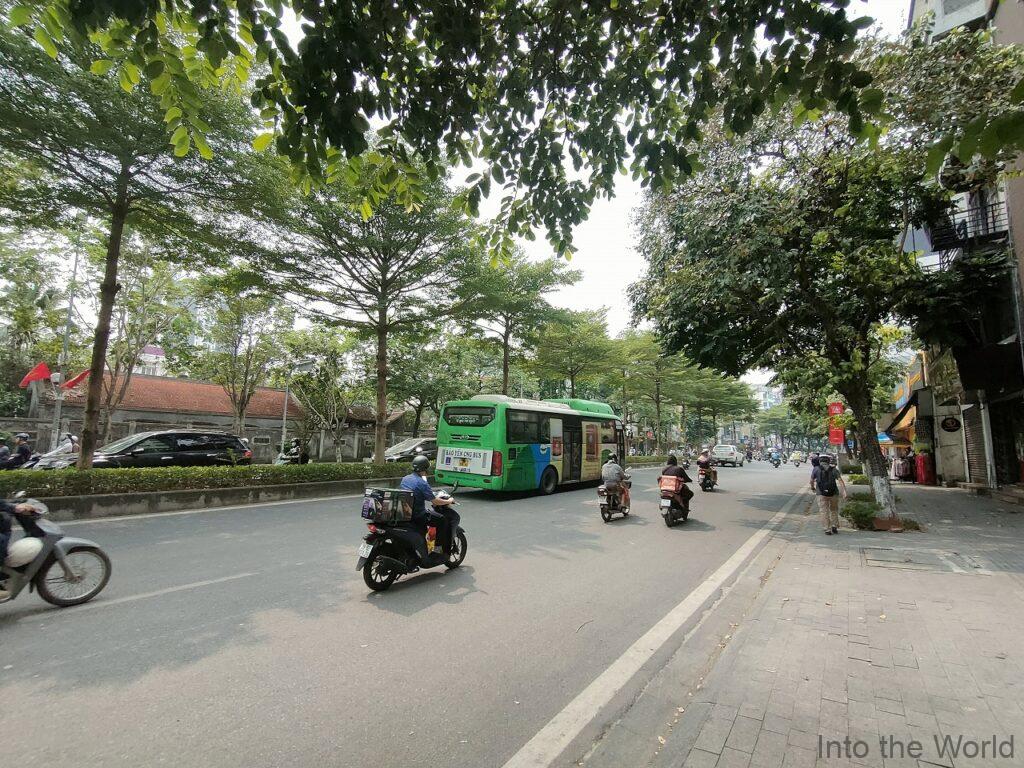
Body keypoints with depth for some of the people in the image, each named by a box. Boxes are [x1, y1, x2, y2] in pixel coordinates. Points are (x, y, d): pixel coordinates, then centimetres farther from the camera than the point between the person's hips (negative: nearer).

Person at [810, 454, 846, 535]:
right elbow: (840, 480, -10)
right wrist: (844, 492, -18)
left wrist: (812, 487, 31)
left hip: (821, 493, -1)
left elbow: (811, 480, 12)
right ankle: (834, 526, 13)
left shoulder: (816, 469, 4)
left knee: (824, 512, 3)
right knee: (834, 510, 21)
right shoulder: (833, 469, 4)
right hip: (833, 493, 2)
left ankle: (827, 529, -1)